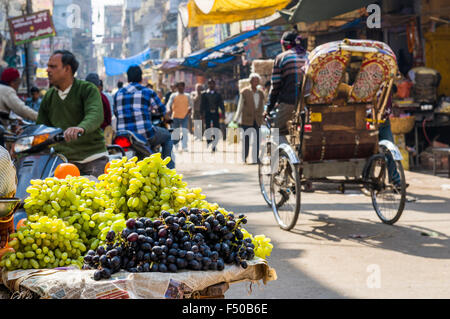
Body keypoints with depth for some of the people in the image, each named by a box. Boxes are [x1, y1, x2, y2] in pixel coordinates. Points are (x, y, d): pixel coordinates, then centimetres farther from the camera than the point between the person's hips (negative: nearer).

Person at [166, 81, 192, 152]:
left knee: (185, 132, -17)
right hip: (175, 116, 0)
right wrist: (169, 109, -27)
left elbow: (190, 104, 14)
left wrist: (190, 108, -7)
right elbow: (169, 104, -6)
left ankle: (184, 147, -18)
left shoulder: (187, 96, 11)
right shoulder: (173, 96, 4)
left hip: (184, 116, 0)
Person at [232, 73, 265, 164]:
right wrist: (236, 119, -1)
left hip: (257, 120, 3)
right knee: (246, 139, -2)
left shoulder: (261, 93, 11)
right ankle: (244, 157, 6)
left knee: (257, 139, 2)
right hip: (247, 119, -3)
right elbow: (240, 106, 2)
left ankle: (256, 157, 10)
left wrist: (263, 118, 16)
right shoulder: (244, 92, 0)